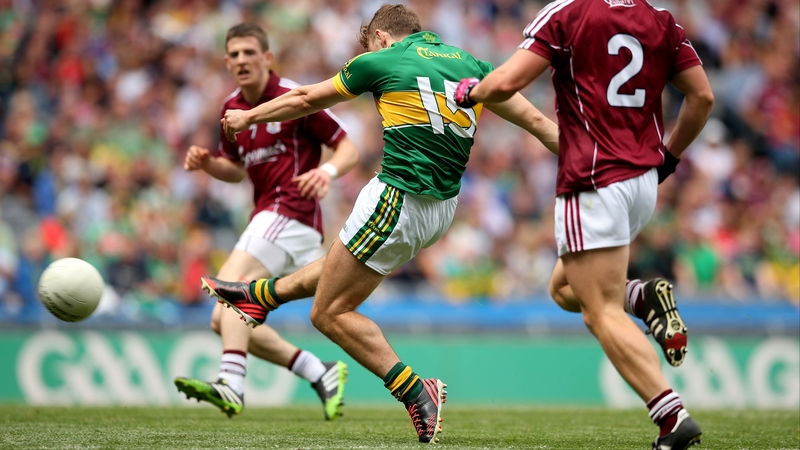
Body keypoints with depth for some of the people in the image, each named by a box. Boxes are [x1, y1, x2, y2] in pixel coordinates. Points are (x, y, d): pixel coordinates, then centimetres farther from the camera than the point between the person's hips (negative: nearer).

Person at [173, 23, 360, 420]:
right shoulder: (232, 108, 14)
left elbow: (349, 148, -5)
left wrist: (327, 170, -26)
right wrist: (206, 163, 5)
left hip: (291, 212, -9)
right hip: (266, 217, 9)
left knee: (231, 284, -27)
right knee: (224, 320, 3)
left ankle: (231, 384, -42)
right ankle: (321, 374, 6)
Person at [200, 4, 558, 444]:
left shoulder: (381, 61, -3)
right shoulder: (470, 65, 9)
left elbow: (305, 99, 10)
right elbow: (536, 119, 5)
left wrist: (248, 116, 26)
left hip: (398, 200, -8)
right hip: (443, 208, 8)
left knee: (330, 313, 4)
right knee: (340, 260, 31)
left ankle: (415, 392, -7)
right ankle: (260, 294, 51)